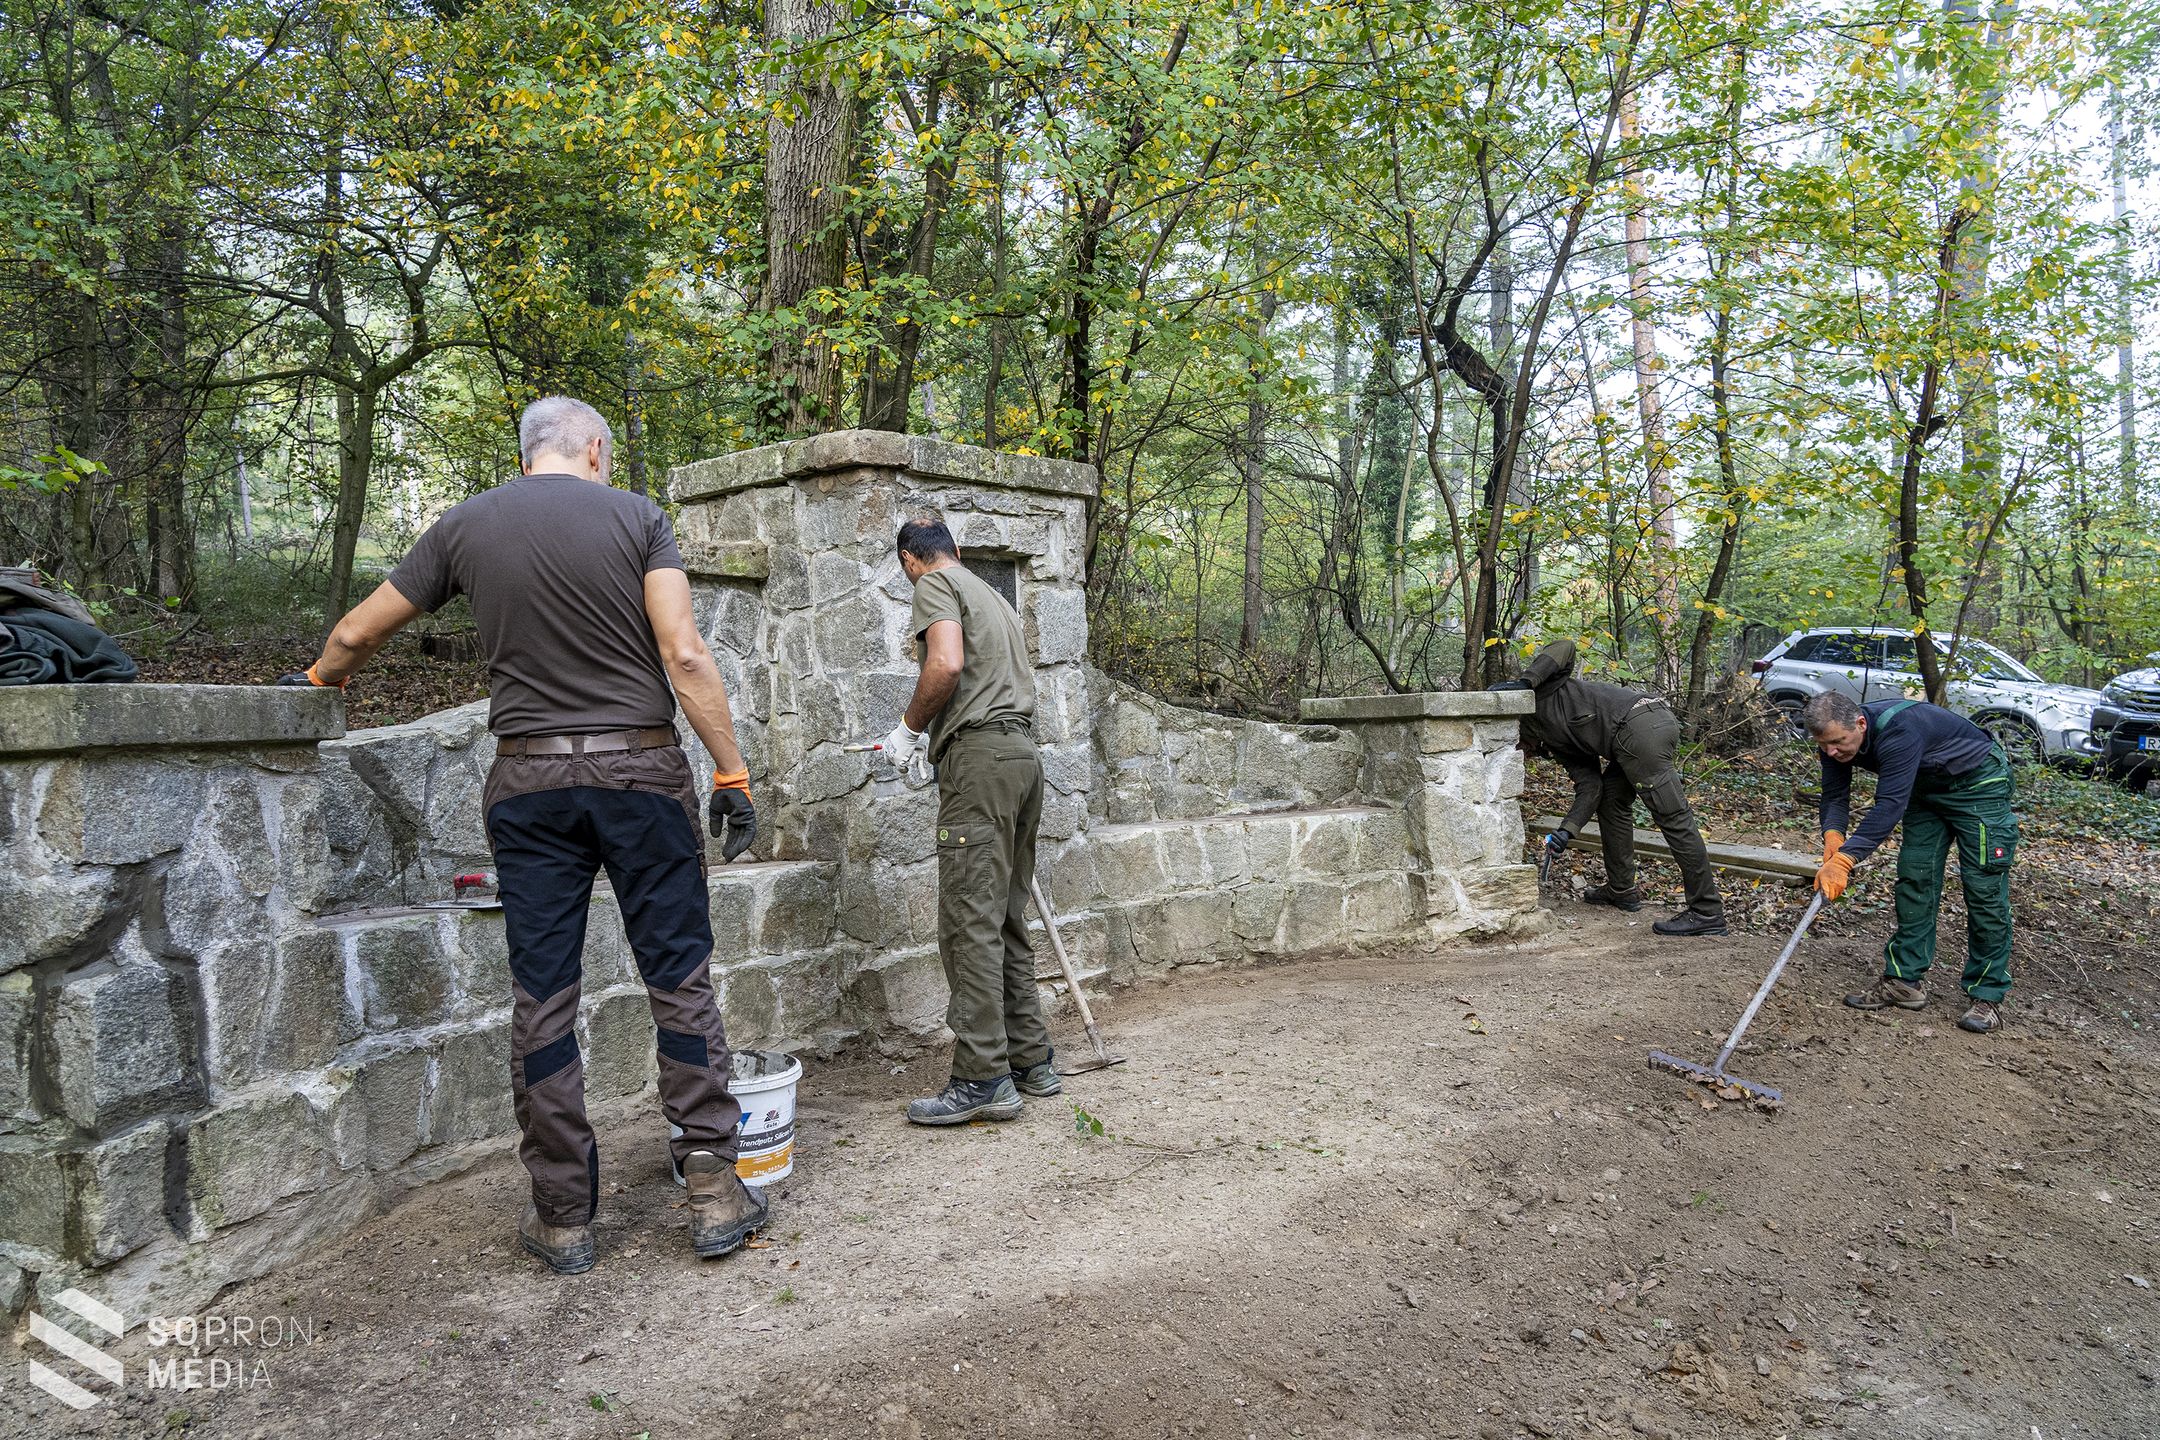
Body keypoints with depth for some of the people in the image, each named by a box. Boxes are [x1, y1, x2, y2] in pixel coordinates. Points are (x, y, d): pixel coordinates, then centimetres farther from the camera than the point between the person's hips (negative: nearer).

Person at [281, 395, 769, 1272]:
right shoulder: (635, 517, 0)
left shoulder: (465, 526, 8)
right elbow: (684, 656, -10)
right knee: (679, 977, 5)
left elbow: (358, 634, 18)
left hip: (529, 778, 2)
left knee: (542, 994, 6)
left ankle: (563, 1216, 14)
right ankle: (713, 1191, 7)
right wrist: (732, 773, -6)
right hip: (640, 771, -1)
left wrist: (319, 677, 39)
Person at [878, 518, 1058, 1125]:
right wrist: (934, 735, 32)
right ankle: (1031, 1061, 16)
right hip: (1023, 751, 9)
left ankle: (983, 1078, -7)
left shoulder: (935, 585, 1)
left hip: (980, 755, -9)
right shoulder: (995, 598, 27)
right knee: (1008, 920, 12)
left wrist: (908, 728, -3)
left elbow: (946, 665, -17)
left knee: (971, 922, -8)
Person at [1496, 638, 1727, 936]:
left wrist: (1527, 681, -15)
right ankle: (1621, 889, 31)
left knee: (1673, 817, -8)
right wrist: (1566, 830, 4)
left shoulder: (1539, 692, 7)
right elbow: (1589, 785, 14)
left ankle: (1707, 912, -5)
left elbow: (1565, 648, -9)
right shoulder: (1554, 742, 25)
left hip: (1638, 721, -10)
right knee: (1611, 800, 22)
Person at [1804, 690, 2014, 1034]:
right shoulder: (1837, 738, -15)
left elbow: (1890, 805, -45)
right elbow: (1834, 796, -13)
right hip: (1928, 786, 8)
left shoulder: (1898, 731, -40)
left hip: (1979, 782, -7)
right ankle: (1906, 980, 7)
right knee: (1914, 877, 2)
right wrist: (1832, 836, -35)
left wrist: (1844, 859, -52)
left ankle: (1987, 996, -3)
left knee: (1984, 887, -9)